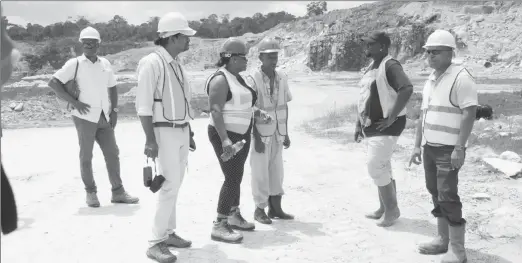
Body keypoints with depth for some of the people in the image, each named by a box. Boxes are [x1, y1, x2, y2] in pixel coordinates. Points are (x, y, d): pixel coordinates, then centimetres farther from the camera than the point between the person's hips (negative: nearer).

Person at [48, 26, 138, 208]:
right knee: (86, 157, 3)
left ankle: (118, 192, 13)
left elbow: (112, 88, 17)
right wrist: (74, 102, -13)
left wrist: (114, 111, 7)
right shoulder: (75, 64, -3)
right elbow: (53, 83, -7)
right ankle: (91, 193, 18)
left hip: (104, 118, 5)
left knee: (112, 154, 5)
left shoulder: (105, 63, 9)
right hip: (85, 117, -4)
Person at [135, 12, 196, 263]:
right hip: (165, 132, -8)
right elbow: (143, 104, -17)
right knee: (170, 186, -11)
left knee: (174, 185, 12)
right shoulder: (152, 63, -14)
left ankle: (168, 233, 22)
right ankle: (155, 243, -2)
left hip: (181, 131, 8)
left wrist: (189, 133, 20)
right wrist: (150, 139, -22)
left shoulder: (175, 64, 13)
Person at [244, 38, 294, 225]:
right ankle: (260, 209, 17)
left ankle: (275, 208, 23)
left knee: (277, 170, 11)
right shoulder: (253, 80, -12)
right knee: (260, 171, 3)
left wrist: (285, 132, 10)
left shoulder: (282, 78, 4)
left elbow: (284, 106, 11)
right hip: (261, 133, -5)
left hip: (277, 133, 5)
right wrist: (256, 138, -14)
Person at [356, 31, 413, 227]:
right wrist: (359, 124, 17)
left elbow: (407, 89, -31)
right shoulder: (372, 68, 14)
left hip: (385, 127, -9)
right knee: (382, 168, 15)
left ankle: (392, 209, 9)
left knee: (376, 168, -8)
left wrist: (391, 117, -27)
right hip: (371, 126, 9)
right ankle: (384, 208, 27)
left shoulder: (390, 66, -16)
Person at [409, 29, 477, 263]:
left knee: (448, 196, -6)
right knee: (436, 194, 12)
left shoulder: (460, 77, -10)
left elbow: (469, 113, -16)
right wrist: (417, 145, 15)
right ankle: (443, 239, 25)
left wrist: (459, 148, -21)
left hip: (448, 149, -8)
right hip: (430, 147, 8)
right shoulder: (430, 80, 14)